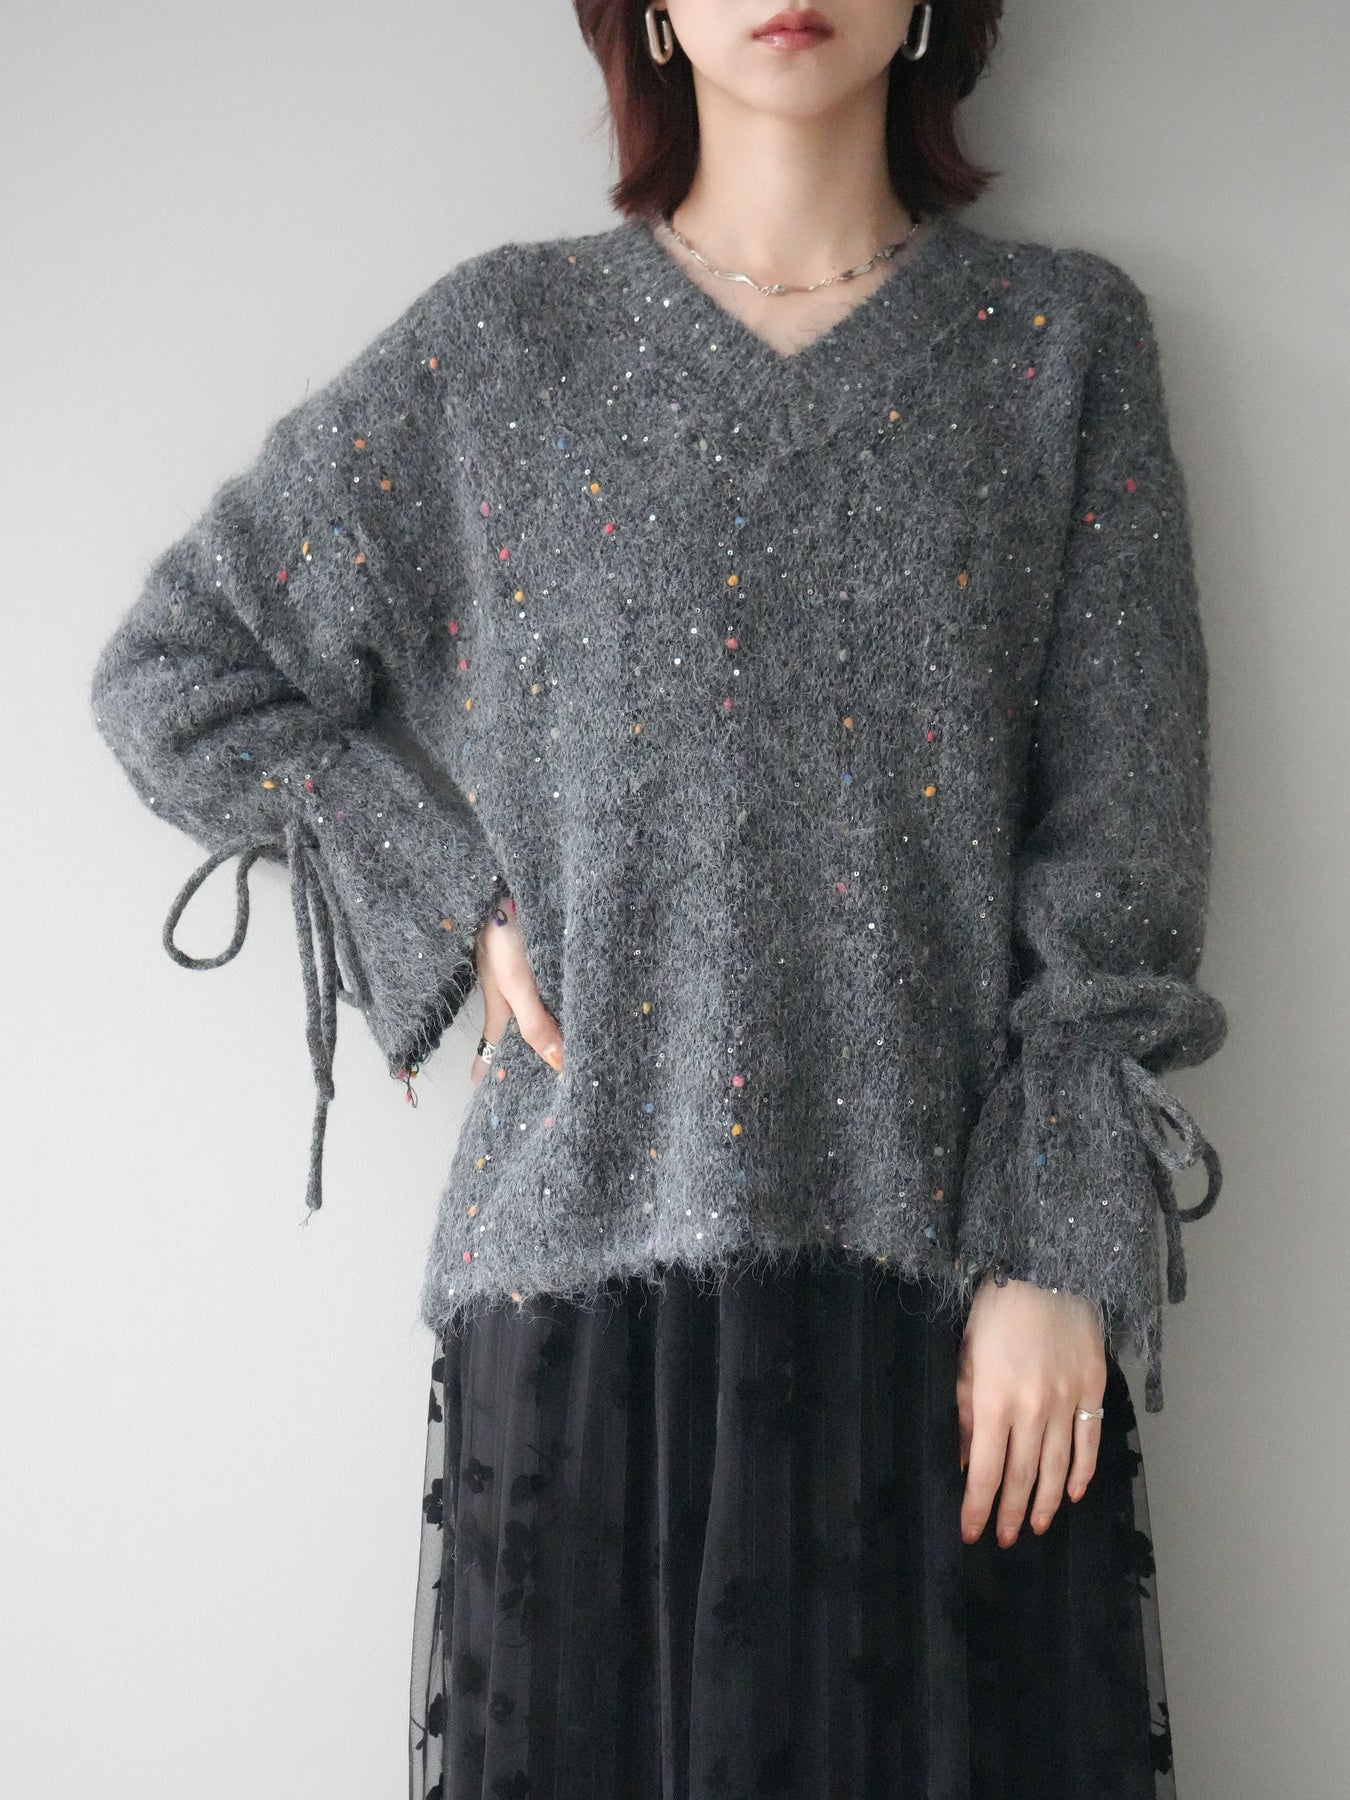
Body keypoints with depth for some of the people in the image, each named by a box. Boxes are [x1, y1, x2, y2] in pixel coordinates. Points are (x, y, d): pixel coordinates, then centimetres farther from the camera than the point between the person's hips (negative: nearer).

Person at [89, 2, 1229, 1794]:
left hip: (955, 1257, 1)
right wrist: (459, 904, 0)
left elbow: (1119, 867, 1)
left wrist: (1060, 1259, -6)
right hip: (601, 1250, 0)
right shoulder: (505, 345, 5)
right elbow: (171, 668, 10)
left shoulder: (1063, 340, 6)